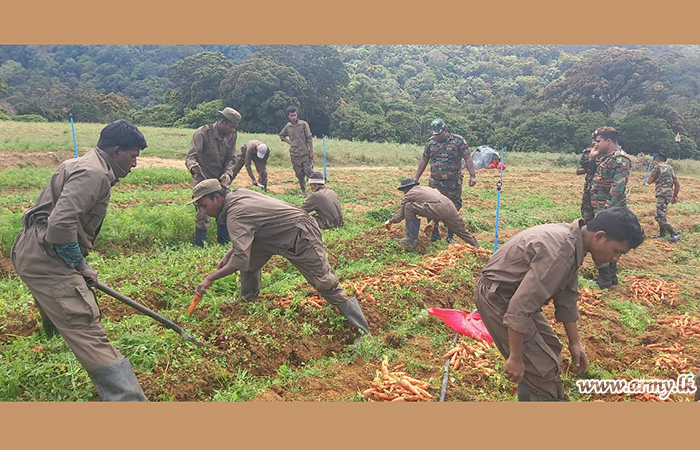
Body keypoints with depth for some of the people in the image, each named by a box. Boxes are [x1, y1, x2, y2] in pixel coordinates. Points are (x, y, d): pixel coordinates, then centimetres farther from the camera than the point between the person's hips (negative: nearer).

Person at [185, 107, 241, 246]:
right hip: (203, 179, -5)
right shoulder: (203, 133, -20)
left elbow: (231, 158, -2)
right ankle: (199, 246, 7)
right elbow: (191, 156, -27)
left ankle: (224, 244, 28)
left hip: (220, 179, 5)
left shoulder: (232, 135, -5)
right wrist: (193, 166, -50)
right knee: (203, 213, -7)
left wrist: (228, 173, -21)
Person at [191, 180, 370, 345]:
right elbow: (244, 236, 18)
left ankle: (363, 332, -5)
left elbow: (241, 258, -33)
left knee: (325, 283, -10)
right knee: (250, 261, 12)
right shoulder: (236, 195, 4)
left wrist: (210, 278, -26)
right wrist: (229, 254, 9)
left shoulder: (235, 215, -24)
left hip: (301, 236, -10)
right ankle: (248, 300, 34)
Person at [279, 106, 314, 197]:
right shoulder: (287, 126, 6)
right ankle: (303, 192, 16)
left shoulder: (303, 124, -4)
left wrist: (311, 151, -9)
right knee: (299, 174, 7)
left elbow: (309, 138, -5)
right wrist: (289, 142, 9)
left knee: (308, 172, -10)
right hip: (294, 154, 4)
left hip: (305, 153, -4)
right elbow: (281, 135, 25)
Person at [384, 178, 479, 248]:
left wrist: (390, 221, 38)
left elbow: (401, 213, 21)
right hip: (451, 207, 8)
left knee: (409, 207, 1)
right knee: (463, 233, 20)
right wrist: (435, 221, 39)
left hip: (438, 208, -7)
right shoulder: (426, 188, 35)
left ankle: (411, 239, 4)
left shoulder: (409, 194, 15)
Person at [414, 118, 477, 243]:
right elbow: (424, 161, 13)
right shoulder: (431, 142, 6)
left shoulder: (458, 141, -3)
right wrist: (416, 178, 12)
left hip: (453, 184, -2)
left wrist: (473, 175, -14)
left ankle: (450, 237, 14)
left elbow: (468, 158, -5)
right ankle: (434, 233, 14)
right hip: (435, 183, 2)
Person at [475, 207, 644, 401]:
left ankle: (528, 397, 37)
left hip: (515, 292, 10)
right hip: (497, 298, -10)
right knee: (543, 369, -6)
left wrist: (574, 343, 15)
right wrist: (515, 357, -23)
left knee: (549, 348, 21)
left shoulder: (572, 240, 1)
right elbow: (519, 307, -31)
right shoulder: (560, 252, -31)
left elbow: (567, 297, 11)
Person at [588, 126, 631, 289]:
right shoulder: (606, 157, 13)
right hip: (600, 207, 10)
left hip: (608, 208, -10)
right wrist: (591, 157, 9)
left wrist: (607, 211, -25)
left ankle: (604, 280, 3)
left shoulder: (620, 159, -16)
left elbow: (617, 188, -23)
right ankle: (611, 276, 26)